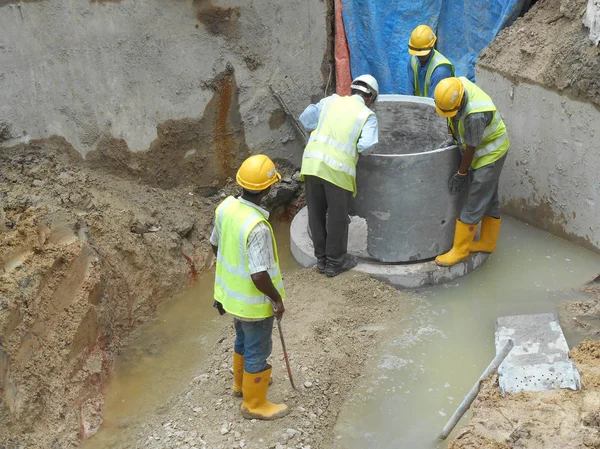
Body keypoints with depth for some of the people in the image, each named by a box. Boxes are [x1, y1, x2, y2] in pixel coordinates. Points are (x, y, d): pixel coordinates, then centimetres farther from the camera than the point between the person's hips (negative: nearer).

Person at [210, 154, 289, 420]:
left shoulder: (226, 207, -9)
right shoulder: (257, 227, -35)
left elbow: (215, 245, 6)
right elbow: (259, 275, -33)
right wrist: (278, 299, -16)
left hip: (232, 293, 8)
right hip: (255, 302, -8)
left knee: (243, 340, 30)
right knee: (257, 351, 13)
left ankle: (241, 383, 52)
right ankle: (254, 404, 32)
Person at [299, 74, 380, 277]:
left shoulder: (331, 100, 13)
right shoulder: (368, 115, 3)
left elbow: (305, 119, 15)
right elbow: (366, 145, -11)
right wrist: (354, 144, 10)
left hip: (312, 162, 4)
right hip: (337, 169, -4)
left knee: (316, 213, 17)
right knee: (337, 217, 12)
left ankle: (321, 259, 30)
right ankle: (335, 263, 25)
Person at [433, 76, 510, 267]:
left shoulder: (475, 116, -38)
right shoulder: (456, 86, -15)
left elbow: (471, 148, -25)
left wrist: (461, 174, -12)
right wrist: (452, 133, 14)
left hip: (490, 154, -9)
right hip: (485, 151, 9)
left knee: (475, 202, -3)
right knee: (489, 198, 18)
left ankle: (460, 250, 5)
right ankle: (487, 242, 30)